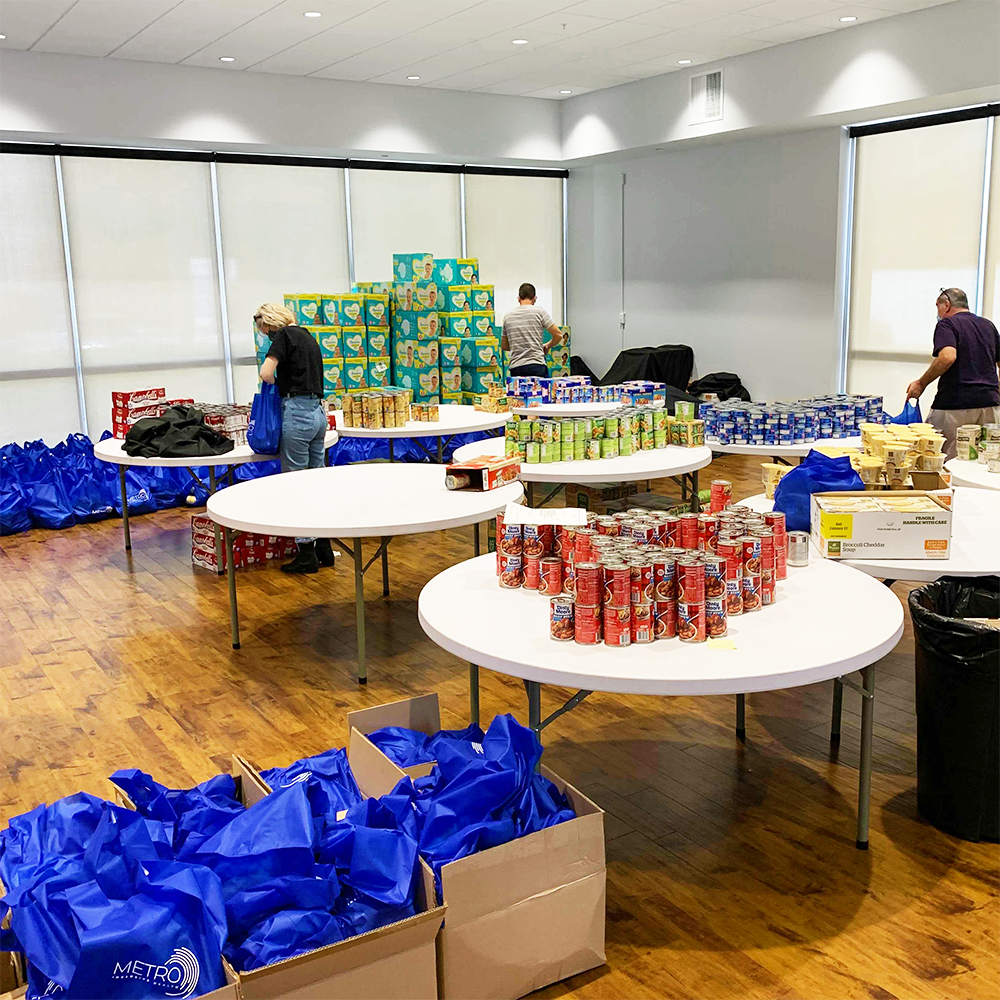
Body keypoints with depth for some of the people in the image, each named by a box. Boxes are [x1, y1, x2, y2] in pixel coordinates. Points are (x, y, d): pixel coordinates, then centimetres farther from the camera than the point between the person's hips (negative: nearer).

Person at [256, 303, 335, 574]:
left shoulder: (285, 335, -7)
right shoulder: (307, 336, 19)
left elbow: (266, 373, -17)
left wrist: (274, 381, 4)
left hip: (297, 412, -9)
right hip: (318, 411, 9)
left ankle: (306, 555, 3)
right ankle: (324, 549, 18)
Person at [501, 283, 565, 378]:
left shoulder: (507, 316, 12)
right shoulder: (539, 311, 0)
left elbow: (504, 346, 21)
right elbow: (558, 335, 2)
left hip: (515, 368, 4)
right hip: (536, 366, -4)